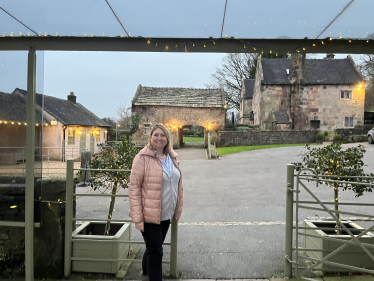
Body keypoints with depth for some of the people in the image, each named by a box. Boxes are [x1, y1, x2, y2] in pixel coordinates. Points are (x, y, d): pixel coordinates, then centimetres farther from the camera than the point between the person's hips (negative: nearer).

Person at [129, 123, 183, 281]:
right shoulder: (143, 158, -13)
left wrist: (178, 209, 12)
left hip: (166, 215, 7)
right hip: (149, 215, -6)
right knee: (155, 252, 0)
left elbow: (177, 185, 14)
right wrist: (137, 218, -18)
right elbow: (134, 188, -15)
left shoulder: (172, 158, 7)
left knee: (153, 249, 22)